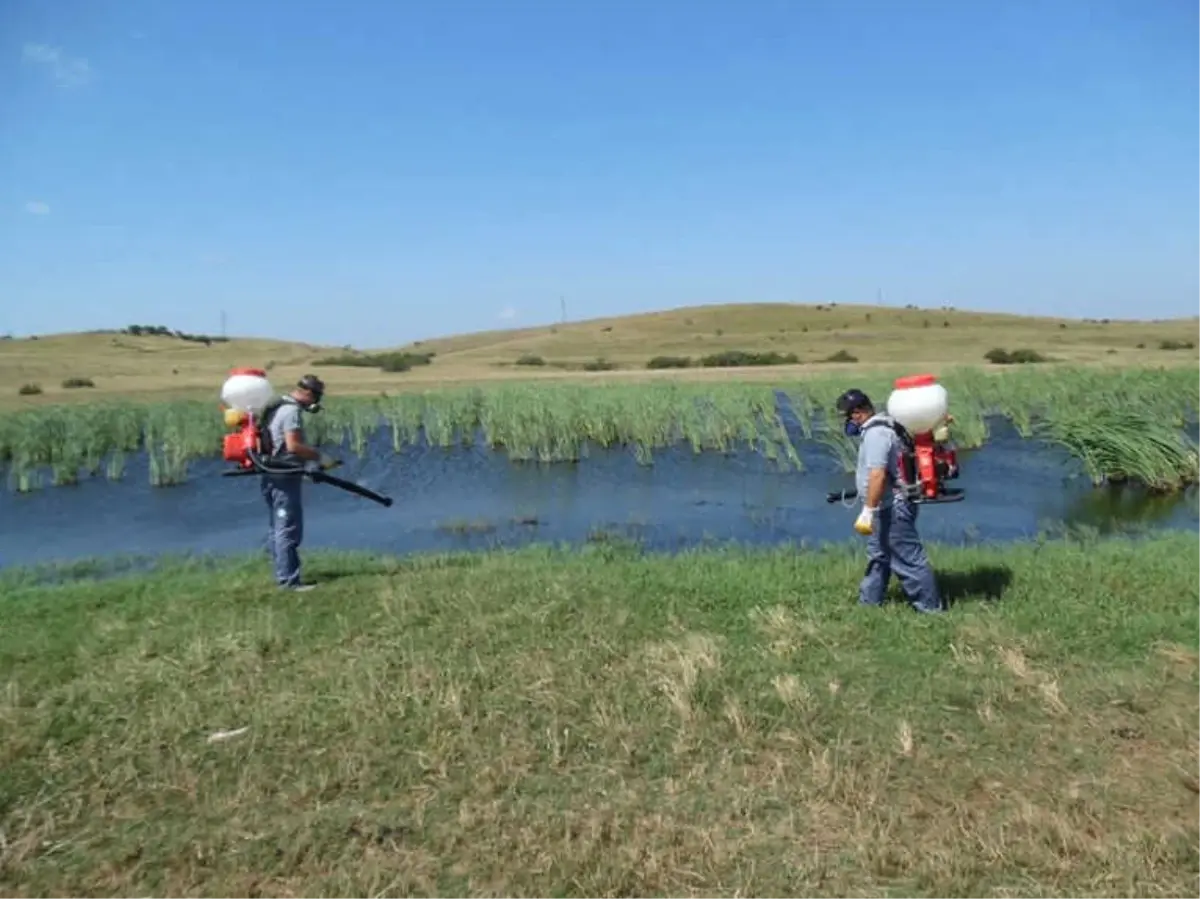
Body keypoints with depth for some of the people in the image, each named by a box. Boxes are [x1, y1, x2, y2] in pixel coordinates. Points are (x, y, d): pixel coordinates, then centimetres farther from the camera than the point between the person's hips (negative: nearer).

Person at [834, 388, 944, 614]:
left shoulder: (875, 434, -21)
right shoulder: (880, 426, 12)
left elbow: (878, 475, -30)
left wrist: (868, 510, -29)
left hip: (892, 507, -11)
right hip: (888, 507, 11)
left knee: (908, 558, -2)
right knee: (878, 556, 17)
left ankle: (930, 606, 8)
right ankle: (868, 602, 27)